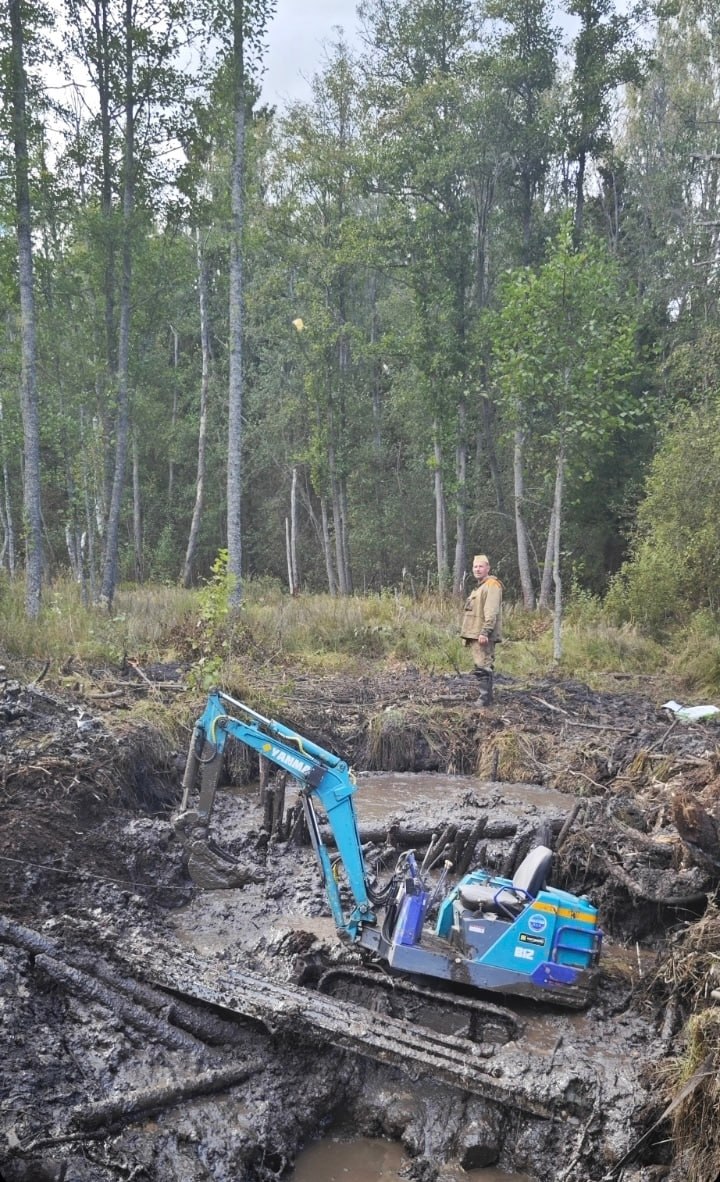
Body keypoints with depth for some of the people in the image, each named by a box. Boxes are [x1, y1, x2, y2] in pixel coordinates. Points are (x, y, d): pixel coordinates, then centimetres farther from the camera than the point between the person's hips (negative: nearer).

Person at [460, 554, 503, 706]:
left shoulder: (492, 585, -10)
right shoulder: (480, 587, 23)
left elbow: (491, 612, -20)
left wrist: (485, 632, -26)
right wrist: (468, 635, 24)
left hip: (483, 636, -10)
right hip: (475, 635, 10)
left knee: (483, 667, -12)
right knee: (483, 668, 12)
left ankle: (485, 698, -11)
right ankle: (486, 697, 17)